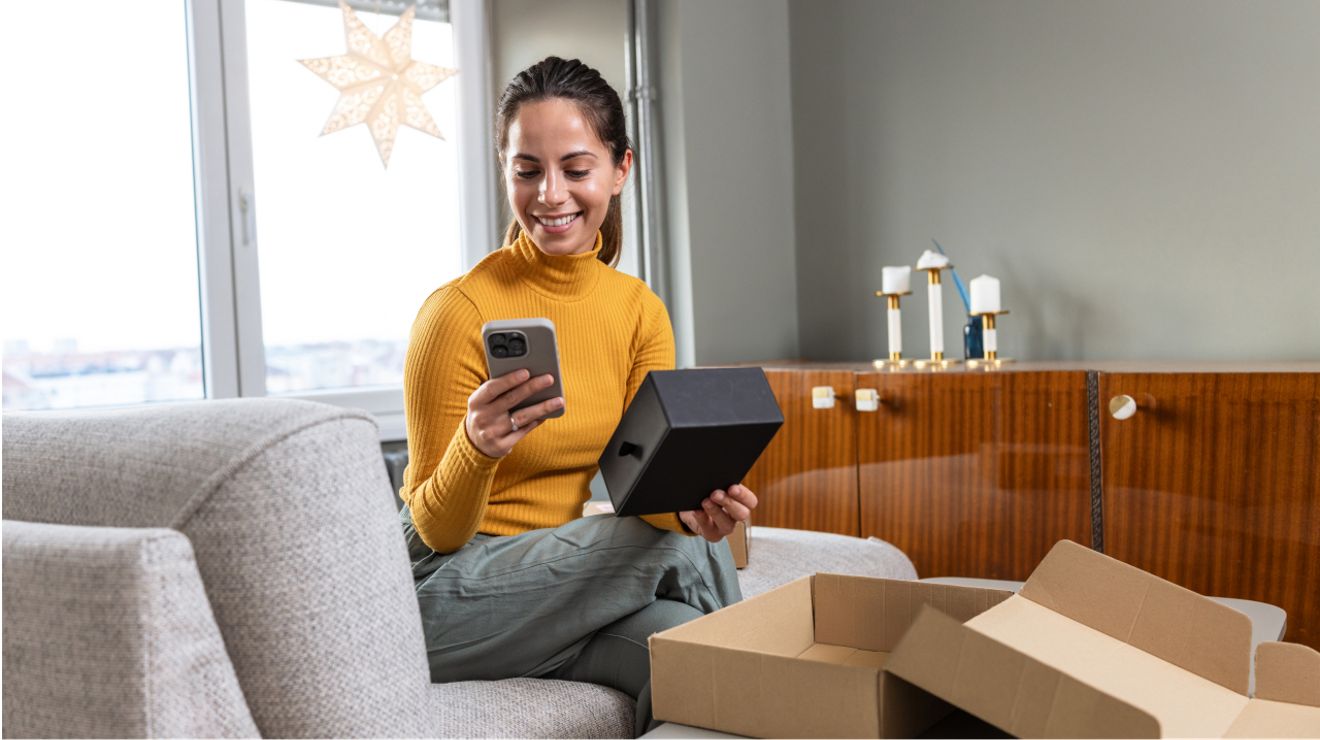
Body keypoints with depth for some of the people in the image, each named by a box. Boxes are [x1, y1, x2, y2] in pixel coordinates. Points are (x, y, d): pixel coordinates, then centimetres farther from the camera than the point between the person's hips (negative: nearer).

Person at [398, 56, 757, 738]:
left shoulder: (640, 311, 2)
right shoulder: (459, 311, -16)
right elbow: (437, 530, -12)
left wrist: (690, 505, -25)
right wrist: (476, 449, -32)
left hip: (553, 573, 4)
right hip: (445, 595, -4)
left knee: (679, 634, -26)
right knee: (679, 553, -22)